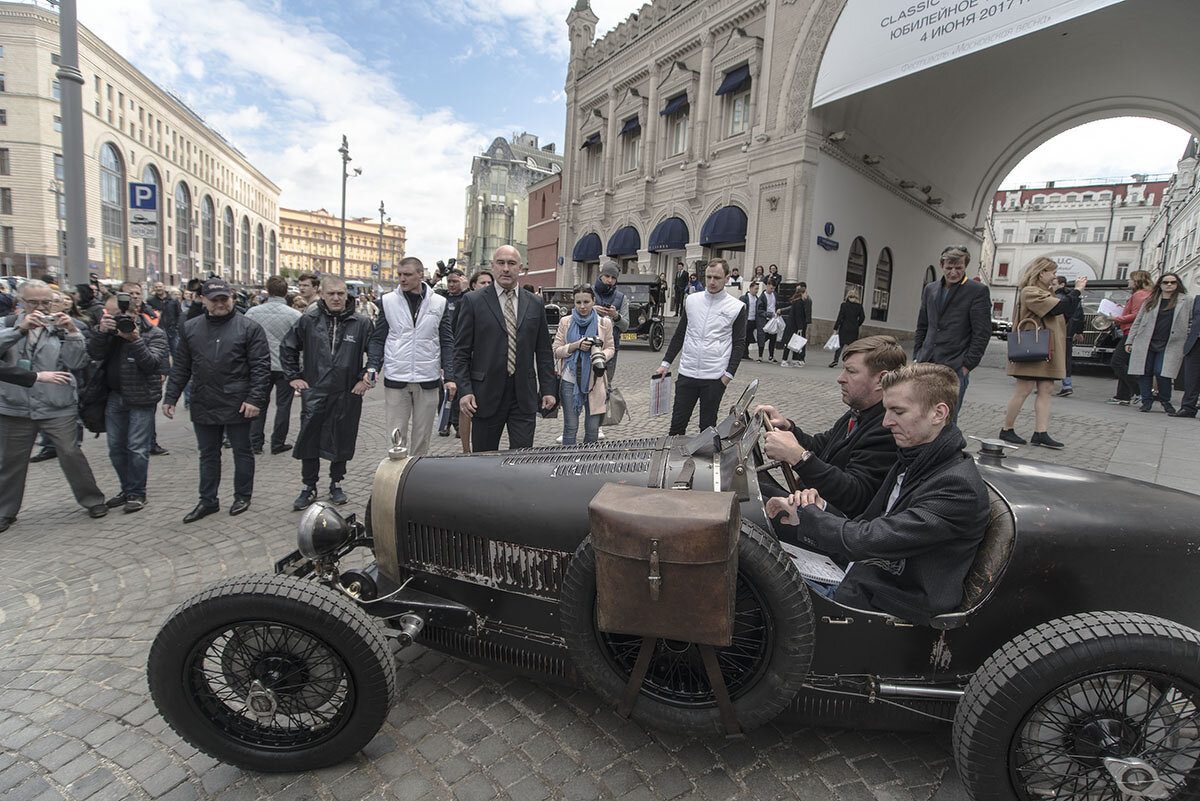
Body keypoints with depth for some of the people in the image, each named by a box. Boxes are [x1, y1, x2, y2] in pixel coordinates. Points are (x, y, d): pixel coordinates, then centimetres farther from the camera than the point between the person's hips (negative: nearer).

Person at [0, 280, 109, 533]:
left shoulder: (61, 327, 3)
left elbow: (76, 363, -9)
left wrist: (72, 332, -20)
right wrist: (21, 329, -23)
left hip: (57, 408, -2)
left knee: (71, 454, -3)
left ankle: (93, 500, 12)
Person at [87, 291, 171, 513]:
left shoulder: (154, 334, -5)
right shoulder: (109, 329, 8)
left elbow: (153, 364, -16)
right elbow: (94, 354, -5)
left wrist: (135, 341, -27)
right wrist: (101, 332, -19)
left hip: (142, 399, -5)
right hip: (114, 397, 6)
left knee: (137, 448, -3)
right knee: (116, 447, 12)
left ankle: (137, 493, 9)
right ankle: (127, 490, 26)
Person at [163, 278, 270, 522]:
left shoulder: (249, 328, -5)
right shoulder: (190, 328, 9)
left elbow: (261, 367, -10)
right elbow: (180, 367, 14)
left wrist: (255, 399, -17)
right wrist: (170, 397, 9)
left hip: (237, 406, -4)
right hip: (203, 406, 5)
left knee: (242, 451, 9)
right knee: (208, 455, 14)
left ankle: (242, 496, 24)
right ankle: (208, 501, 26)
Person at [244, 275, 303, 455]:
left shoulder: (253, 312, -4)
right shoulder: (295, 315, -12)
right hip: (286, 367, -2)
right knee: (283, 405, 8)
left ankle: (255, 443, 20)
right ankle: (278, 443, 13)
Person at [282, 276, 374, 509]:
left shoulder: (362, 323, -3)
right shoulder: (308, 321, 2)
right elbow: (287, 348, 14)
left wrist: (366, 379, -2)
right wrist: (293, 376, 7)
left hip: (347, 394, -1)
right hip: (314, 393, 1)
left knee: (342, 440, 9)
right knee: (309, 440, 5)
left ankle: (336, 483, 27)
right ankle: (309, 487, 20)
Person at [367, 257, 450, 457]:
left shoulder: (439, 303, 3)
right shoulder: (388, 301, 4)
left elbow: (446, 343, 4)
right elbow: (378, 339, 8)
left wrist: (450, 377, -4)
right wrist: (372, 366, -7)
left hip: (427, 380, 0)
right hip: (395, 380, 0)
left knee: (422, 435, 10)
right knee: (396, 435, 4)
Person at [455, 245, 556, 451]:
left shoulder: (535, 304, 9)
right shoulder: (473, 301, 1)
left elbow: (544, 352, 11)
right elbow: (461, 352, 0)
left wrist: (548, 390, 6)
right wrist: (464, 391, -9)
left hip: (524, 396, 2)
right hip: (486, 395, -1)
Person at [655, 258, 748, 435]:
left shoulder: (736, 307, -2)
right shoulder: (691, 300, 7)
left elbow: (739, 343, 1)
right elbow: (679, 334, 13)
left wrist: (729, 373, -7)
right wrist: (666, 363, 9)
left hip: (715, 378, -3)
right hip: (687, 373, 3)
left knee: (707, 426, 8)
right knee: (677, 422, 7)